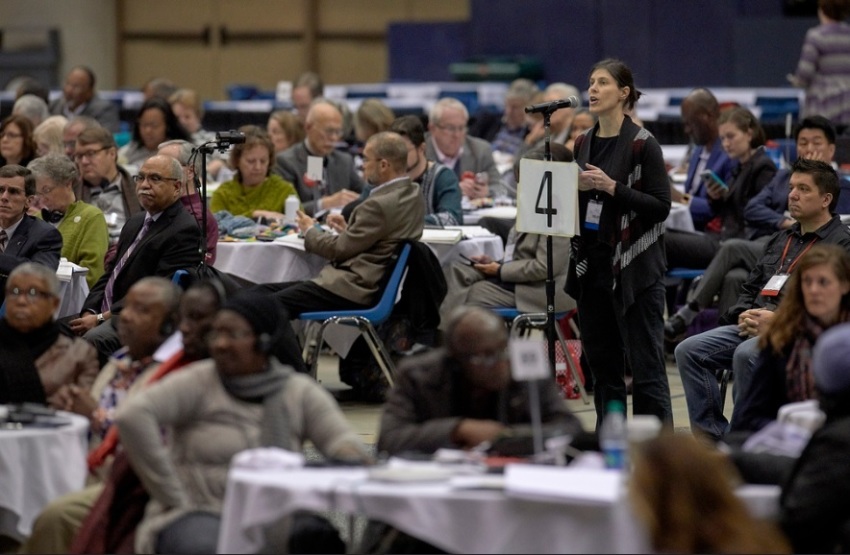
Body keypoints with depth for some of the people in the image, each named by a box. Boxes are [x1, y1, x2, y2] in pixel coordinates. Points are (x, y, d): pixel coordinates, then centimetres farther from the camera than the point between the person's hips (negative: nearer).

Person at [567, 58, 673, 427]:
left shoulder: (642, 144, -7)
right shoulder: (584, 144, 12)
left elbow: (661, 206, -12)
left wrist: (611, 187, -19)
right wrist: (574, 187, -2)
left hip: (633, 269, -7)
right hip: (591, 266, 7)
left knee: (646, 368, -7)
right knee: (602, 368, 10)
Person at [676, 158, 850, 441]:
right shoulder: (780, 240, 26)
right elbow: (751, 288, 28)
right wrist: (744, 315, 4)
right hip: (753, 325, 8)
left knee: (746, 354, -36)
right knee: (689, 351, -11)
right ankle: (713, 436, -13)